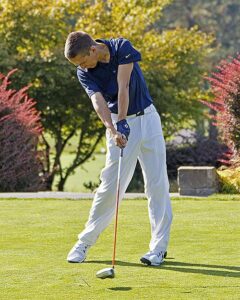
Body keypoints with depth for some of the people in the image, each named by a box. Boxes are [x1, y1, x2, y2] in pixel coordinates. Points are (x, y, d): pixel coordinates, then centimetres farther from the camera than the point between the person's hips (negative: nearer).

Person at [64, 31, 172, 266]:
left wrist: (122, 122, -28)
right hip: (119, 124, 0)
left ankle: (158, 247, 0)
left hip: (147, 117, 0)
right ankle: (85, 242, 6)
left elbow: (123, 87, -21)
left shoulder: (122, 48, -13)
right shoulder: (84, 73, -9)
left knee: (157, 183, -3)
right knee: (110, 185, -5)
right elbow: (98, 101, -22)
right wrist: (113, 130, -38)